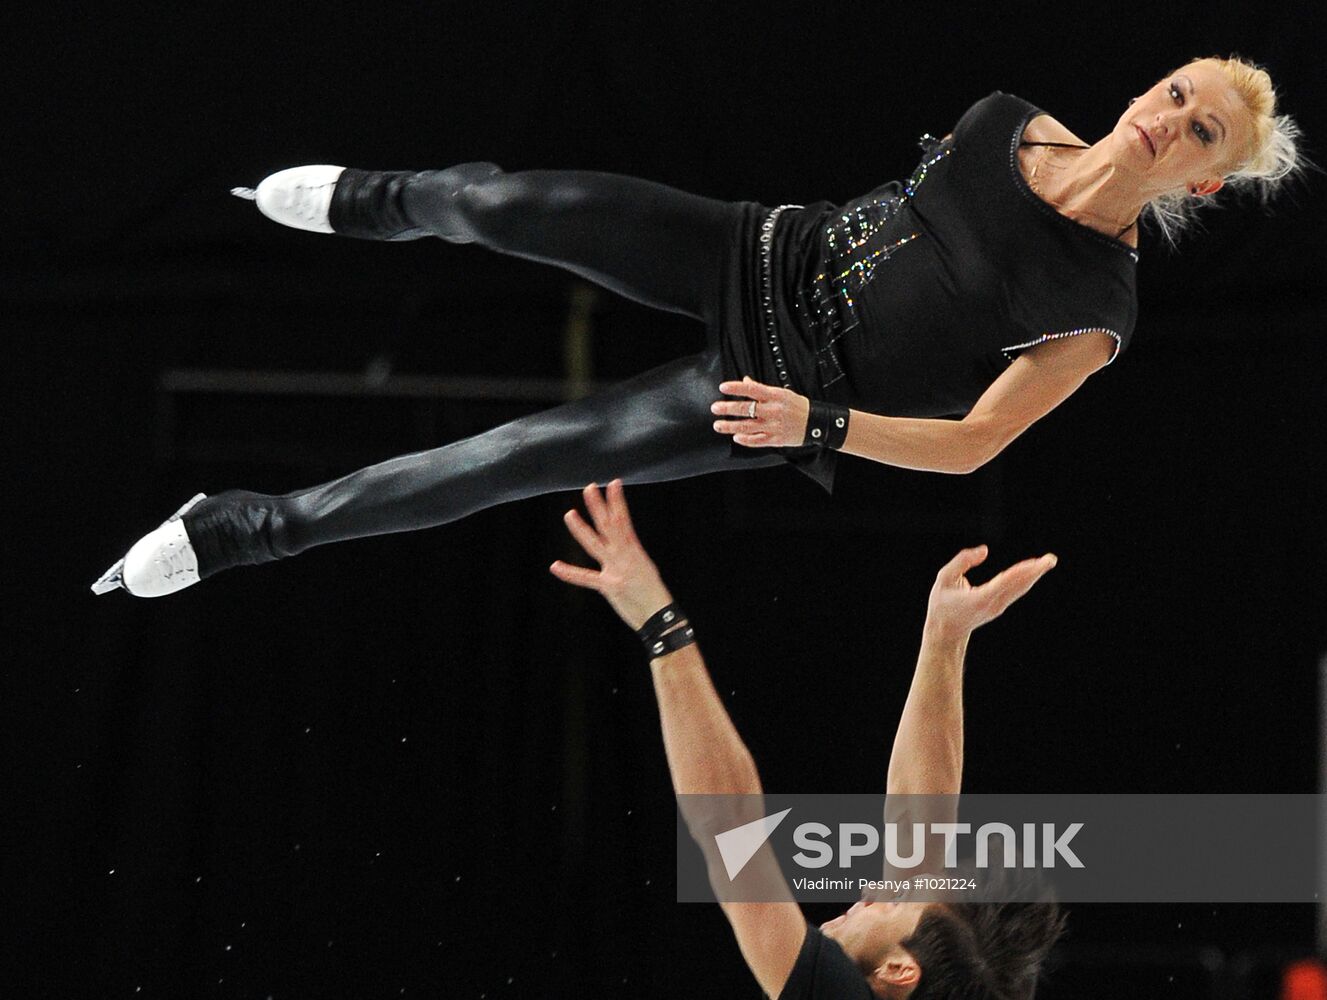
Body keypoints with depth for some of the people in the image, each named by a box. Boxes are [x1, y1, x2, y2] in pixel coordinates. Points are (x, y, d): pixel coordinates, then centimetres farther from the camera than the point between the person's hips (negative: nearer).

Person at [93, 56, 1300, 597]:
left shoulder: (1098, 307, -21)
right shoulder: (1011, 124, -6)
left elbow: (972, 444, -20)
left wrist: (819, 422, -31)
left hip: (775, 389, -4)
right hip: (767, 255, 4)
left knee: (515, 461, -11)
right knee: (506, 203, -6)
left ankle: (250, 529, 2)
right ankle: (374, 201, 33)